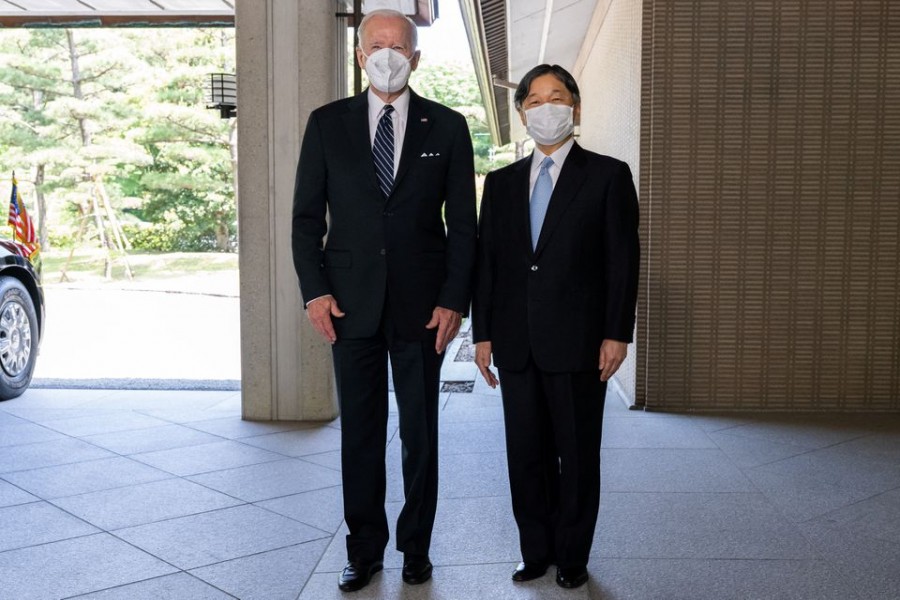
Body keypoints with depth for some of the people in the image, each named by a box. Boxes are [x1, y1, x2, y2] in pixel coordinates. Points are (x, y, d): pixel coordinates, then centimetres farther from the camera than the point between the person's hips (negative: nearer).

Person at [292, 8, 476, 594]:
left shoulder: (448, 127, 4)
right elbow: (307, 216, 5)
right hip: (352, 305, 1)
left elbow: (463, 223, 3)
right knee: (360, 434, 8)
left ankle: (416, 546, 25)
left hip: (422, 306, 0)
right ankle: (365, 550, 22)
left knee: (420, 434, 9)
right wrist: (315, 290, -5)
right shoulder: (327, 123, 5)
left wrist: (454, 300, -5)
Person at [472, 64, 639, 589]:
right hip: (516, 345, 4)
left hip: (577, 343, -3)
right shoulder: (502, 182, 12)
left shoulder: (607, 175, 0)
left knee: (578, 455, 7)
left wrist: (617, 333, -10)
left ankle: (573, 557, 23)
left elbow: (623, 260, -4)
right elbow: (487, 261, 10)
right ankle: (536, 551, 26)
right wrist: (483, 333, 6)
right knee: (526, 454, 11)